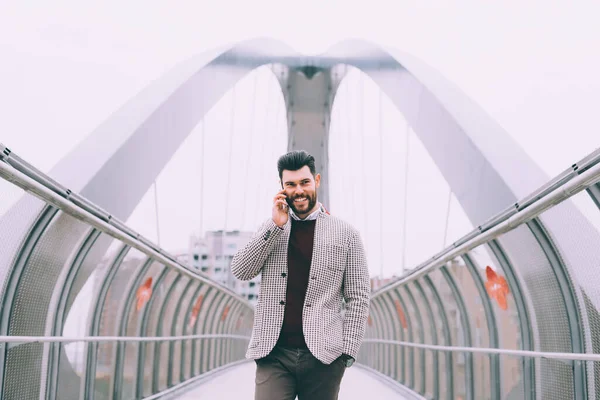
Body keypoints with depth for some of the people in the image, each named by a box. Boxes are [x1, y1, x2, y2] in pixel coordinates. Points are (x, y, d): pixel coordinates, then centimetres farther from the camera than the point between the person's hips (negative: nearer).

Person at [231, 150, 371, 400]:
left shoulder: (345, 234, 5)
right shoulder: (270, 229, 13)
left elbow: (358, 297, 4)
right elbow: (240, 271, 1)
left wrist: (347, 351, -4)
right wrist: (276, 226, -5)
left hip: (323, 356, -1)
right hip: (274, 353, 1)